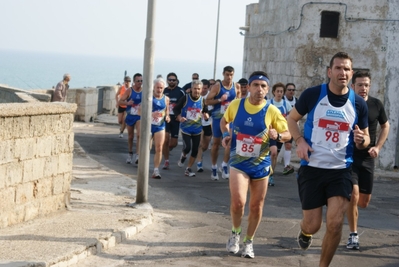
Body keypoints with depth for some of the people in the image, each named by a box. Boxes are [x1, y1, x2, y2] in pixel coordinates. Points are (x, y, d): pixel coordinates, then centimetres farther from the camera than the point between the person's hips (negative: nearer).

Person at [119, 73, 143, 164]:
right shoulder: (129, 91, -5)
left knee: (139, 135, -20)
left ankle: (137, 156, -25)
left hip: (140, 117, 0)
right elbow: (120, 101, -8)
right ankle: (130, 154, 31)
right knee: (130, 136, 12)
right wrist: (127, 103, -28)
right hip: (130, 116, 1)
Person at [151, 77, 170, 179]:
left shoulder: (166, 99, 4)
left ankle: (156, 170, -4)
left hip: (160, 127, 2)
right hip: (148, 125, -2)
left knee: (159, 149, -7)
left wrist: (167, 116, -4)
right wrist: (150, 114, -25)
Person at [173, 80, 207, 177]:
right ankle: (183, 156, 22)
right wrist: (179, 117, -17)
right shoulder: (185, 98, -10)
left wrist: (206, 115, -18)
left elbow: (206, 111, 6)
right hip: (185, 128, -3)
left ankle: (188, 169, 19)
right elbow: (176, 109, -1)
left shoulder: (203, 101, -5)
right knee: (187, 147, -15)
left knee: (195, 150, 4)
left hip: (197, 129, 3)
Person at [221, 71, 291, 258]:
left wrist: (278, 135, -26)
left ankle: (248, 242, 29)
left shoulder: (272, 111, -11)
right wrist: (226, 135, -5)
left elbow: (288, 134, -4)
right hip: (238, 162, -1)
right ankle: (235, 233, 10)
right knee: (238, 201, -19)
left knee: (256, 206, 9)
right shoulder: (236, 105, -6)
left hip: (261, 164, 1)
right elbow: (224, 121, 15)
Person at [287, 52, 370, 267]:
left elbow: (365, 139, 10)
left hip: (341, 170, 1)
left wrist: (361, 140, -15)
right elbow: (292, 118, 8)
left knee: (335, 223, -11)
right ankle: (304, 232, 42)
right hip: (311, 168, -1)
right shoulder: (312, 94, -7)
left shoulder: (358, 103, -2)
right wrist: (299, 141, -9)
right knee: (312, 225, 3)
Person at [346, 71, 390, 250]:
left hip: (367, 158, 3)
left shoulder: (376, 105, -1)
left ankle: (346, 203, 41)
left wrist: (378, 147, 1)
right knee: (353, 194, -17)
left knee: (364, 202, 6)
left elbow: (385, 126, 13)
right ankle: (353, 235, -2)